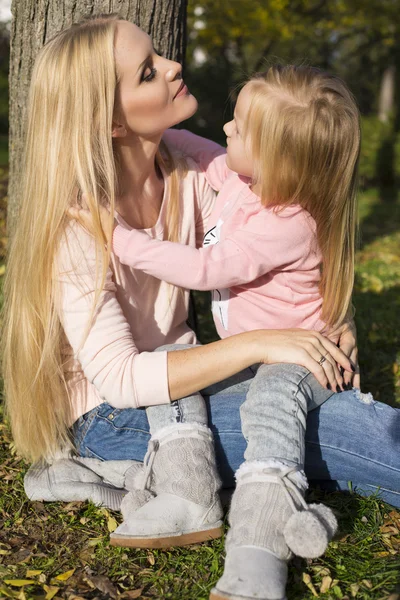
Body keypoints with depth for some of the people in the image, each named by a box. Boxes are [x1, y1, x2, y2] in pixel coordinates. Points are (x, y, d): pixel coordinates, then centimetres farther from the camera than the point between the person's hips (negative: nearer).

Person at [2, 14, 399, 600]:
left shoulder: (188, 168, -4)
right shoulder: (75, 226, -23)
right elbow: (119, 379, -27)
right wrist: (257, 345, -31)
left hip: (181, 372, 7)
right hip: (115, 418, -6)